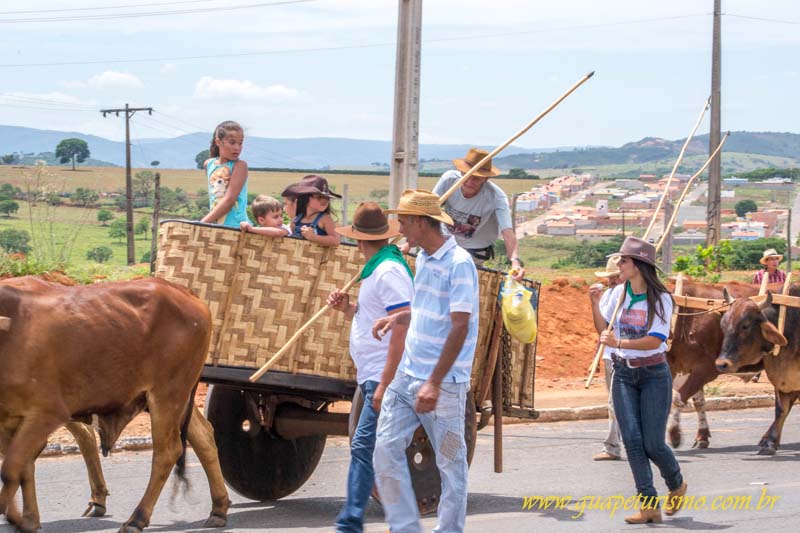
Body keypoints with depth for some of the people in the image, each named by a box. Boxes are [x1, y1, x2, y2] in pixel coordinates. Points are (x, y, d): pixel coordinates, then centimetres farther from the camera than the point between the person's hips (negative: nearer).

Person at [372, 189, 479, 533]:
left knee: (450, 462, 2)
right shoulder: (423, 258, 13)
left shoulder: (459, 264, -14)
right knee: (386, 449, 3)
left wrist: (434, 383, -24)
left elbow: (460, 327, -20)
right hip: (406, 375, 9)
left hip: (443, 382, -9)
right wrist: (397, 318, 8)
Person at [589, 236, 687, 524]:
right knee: (632, 441, -6)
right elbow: (603, 327, 11)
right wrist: (595, 303, -4)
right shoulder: (619, 293, 2)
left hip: (654, 374, -4)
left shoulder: (660, 299, -12)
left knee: (653, 444, -5)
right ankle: (649, 505, -4)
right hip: (624, 373, 4)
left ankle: (677, 485, 26)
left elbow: (655, 341, -21)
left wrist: (619, 343, -32)